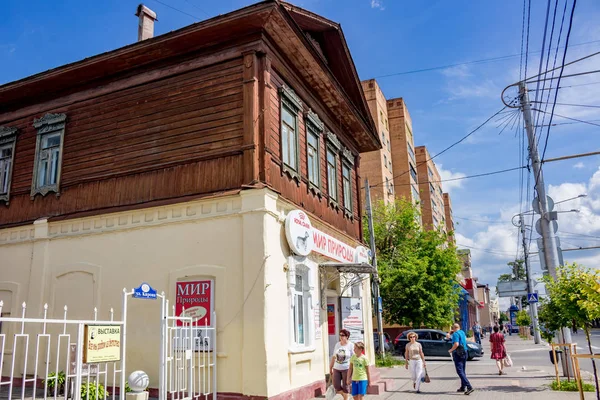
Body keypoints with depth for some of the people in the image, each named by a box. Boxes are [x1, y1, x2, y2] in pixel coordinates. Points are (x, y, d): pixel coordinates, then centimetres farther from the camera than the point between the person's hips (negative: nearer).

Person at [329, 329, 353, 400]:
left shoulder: (351, 345, -7)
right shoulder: (337, 344, 6)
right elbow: (334, 357, 11)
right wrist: (330, 368, 13)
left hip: (346, 369, -4)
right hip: (336, 368, 5)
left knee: (345, 386, 1)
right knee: (336, 386, 4)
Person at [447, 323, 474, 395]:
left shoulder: (455, 334, -14)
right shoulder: (462, 332, 12)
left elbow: (456, 344, -27)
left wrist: (451, 350, -14)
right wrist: (450, 332, 27)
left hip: (458, 354, -9)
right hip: (464, 353, 9)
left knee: (460, 372, -10)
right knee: (463, 371, 18)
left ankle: (469, 387, -20)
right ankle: (463, 387, 26)